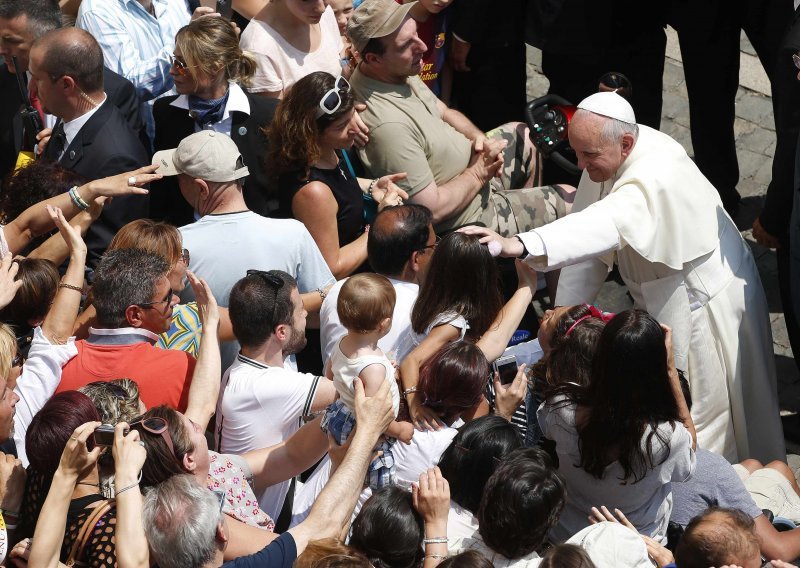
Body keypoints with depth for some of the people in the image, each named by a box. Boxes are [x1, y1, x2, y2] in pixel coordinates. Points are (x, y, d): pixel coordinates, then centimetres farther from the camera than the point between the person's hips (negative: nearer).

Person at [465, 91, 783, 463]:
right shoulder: (606, 155, -9)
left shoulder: (657, 175, -37)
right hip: (660, 301, 8)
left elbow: (604, 227, -55)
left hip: (703, 302, -8)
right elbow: (588, 236, -2)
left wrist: (518, 246, -66)